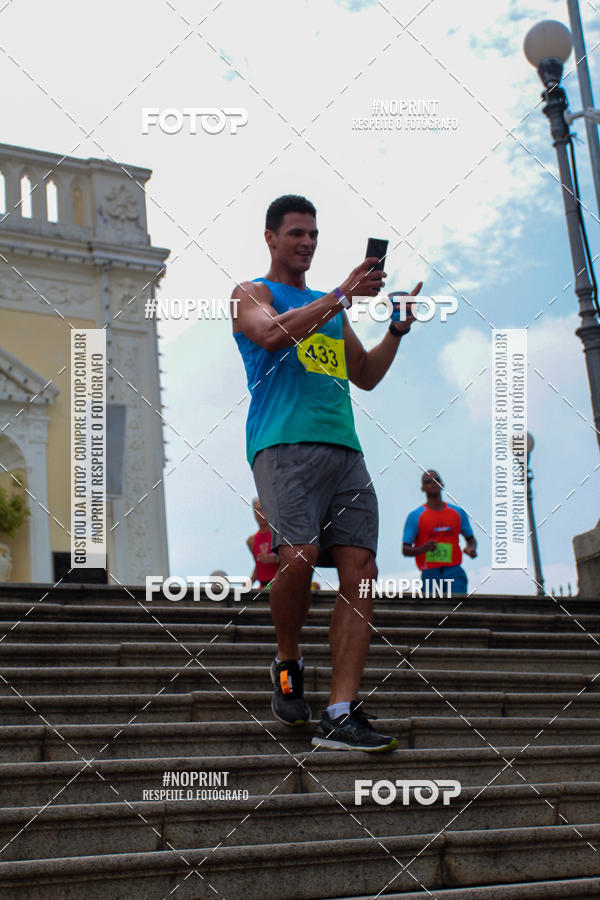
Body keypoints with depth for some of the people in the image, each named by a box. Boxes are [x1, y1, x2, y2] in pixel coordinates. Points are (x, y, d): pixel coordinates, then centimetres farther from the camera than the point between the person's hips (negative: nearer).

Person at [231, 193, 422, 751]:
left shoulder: (329, 307, 30)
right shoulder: (251, 294, 12)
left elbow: (365, 376, 32)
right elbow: (273, 334, -11)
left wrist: (398, 328, 18)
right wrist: (343, 295, -11)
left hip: (344, 450, 6)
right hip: (284, 444, -6)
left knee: (359, 570, -9)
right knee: (299, 556, -25)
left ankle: (340, 716, -10)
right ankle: (287, 663, 5)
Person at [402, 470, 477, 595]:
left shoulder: (458, 513, 12)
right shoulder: (415, 516, 3)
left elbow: (470, 538, 24)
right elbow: (405, 550, 2)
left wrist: (471, 549, -1)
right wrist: (423, 548, -19)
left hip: (454, 571, 1)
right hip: (430, 574, -1)